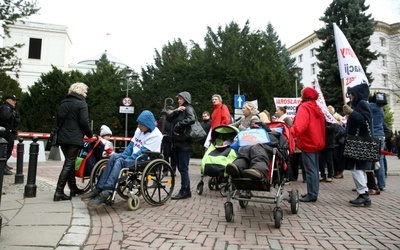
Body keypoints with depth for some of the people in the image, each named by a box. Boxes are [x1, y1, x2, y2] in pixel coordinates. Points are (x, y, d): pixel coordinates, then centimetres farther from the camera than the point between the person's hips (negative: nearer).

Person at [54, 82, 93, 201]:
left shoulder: (63, 103, 16)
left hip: (62, 138, 8)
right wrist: (90, 134, -1)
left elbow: (58, 120, 19)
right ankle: (59, 192, -7)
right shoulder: (81, 103, -7)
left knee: (69, 163, 17)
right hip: (74, 139, -8)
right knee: (69, 164, -5)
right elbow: (84, 122, -14)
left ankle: (73, 188, 25)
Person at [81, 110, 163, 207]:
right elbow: (131, 145, 14)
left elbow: (143, 152, -18)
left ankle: (106, 193, -38)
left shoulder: (156, 135, -12)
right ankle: (99, 189, -25)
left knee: (120, 161, -29)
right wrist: (123, 156, -1)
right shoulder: (139, 130, 15)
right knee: (114, 156, -19)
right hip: (134, 157, 8)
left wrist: (127, 159, -19)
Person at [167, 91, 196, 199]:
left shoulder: (188, 108, -4)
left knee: (183, 168, -6)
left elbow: (191, 119, -24)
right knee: (180, 168, 9)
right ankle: (185, 191, 16)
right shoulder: (179, 110, 22)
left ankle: (185, 191, 1)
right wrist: (176, 111, -5)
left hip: (184, 144, -8)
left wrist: (178, 126, -16)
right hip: (177, 143, 8)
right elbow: (169, 118, 11)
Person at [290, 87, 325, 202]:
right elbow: (320, 125, 19)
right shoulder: (316, 108, 16)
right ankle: (313, 193, 22)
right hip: (316, 142, 9)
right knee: (314, 169, 14)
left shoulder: (304, 107, -12)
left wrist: (290, 133, -36)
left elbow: (300, 125, -28)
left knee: (310, 170, -5)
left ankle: (311, 195, -1)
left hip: (308, 143, -9)